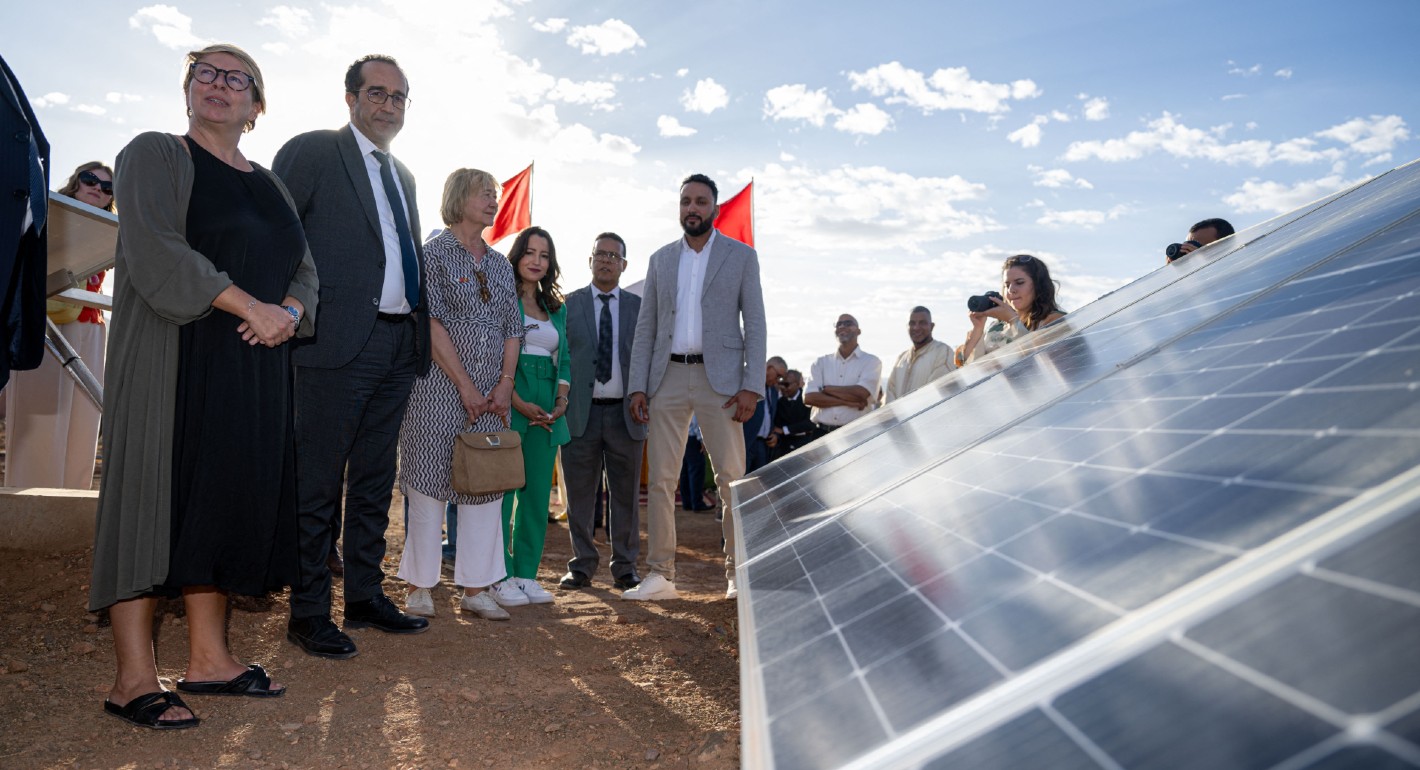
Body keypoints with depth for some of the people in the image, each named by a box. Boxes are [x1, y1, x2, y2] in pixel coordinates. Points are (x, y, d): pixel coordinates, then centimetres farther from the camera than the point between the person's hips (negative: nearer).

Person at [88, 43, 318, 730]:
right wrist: (250, 306, -17)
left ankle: (208, 659, 12)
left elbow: (304, 268, 15)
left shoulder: (269, 184, 19)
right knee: (157, 493, -7)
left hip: (254, 364, 6)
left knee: (227, 499, 5)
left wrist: (289, 312, -7)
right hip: (172, 357, -5)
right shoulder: (154, 156, 3)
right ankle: (134, 679, -2)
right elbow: (156, 251, -12)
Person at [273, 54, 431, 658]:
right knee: (319, 483, 0)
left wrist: (421, 327, 12)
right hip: (338, 340, -7)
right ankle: (308, 612, 10)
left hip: (398, 345, 7)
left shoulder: (403, 176, 21)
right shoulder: (311, 152, 0)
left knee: (375, 482, 13)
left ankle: (365, 596, 24)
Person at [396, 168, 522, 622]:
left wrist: (505, 383, -2)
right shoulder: (434, 254, -1)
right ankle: (420, 587, 10)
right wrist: (465, 385, -14)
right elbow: (432, 324, -10)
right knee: (430, 480, -1)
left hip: (492, 393, 6)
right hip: (440, 386, -5)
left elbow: (512, 330, 13)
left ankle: (475, 588, 13)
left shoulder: (500, 266, 16)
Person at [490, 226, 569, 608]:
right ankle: (500, 576, 3)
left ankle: (526, 573, 14)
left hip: (546, 411, 6)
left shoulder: (557, 309, 19)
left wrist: (562, 398, 0)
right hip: (508, 404, -6)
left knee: (538, 493, 6)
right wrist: (518, 402, -16)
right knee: (502, 490, -5)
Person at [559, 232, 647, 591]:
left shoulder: (639, 306, 10)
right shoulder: (568, 304, 7)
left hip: (625, 413, 1)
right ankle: (582, 565, 16)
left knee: (625, 494, 6)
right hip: (580, 413, -1)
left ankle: (625, 567, 17)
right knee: (580, 494, 5)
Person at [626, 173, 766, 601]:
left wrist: (751, 386, -9)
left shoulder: (741, 256, 6)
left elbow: (754, 324, 1)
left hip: (719, 378, -3)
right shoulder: (661, 260, 14)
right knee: (660, 479, 2)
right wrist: (637, 386, 2)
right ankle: (660, 576, 9)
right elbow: (646, 326, 11)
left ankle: (737, 574, 9)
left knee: (731, 478, -3)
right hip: (667, 377, 3)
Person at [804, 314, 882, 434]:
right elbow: (809, 397, -4)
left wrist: (826, 389, -2)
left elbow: (860, 393, -13)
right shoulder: (821, 362, 10)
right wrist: (848, 401, -11)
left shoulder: (871, 361, 3)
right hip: (822, 433, 2)